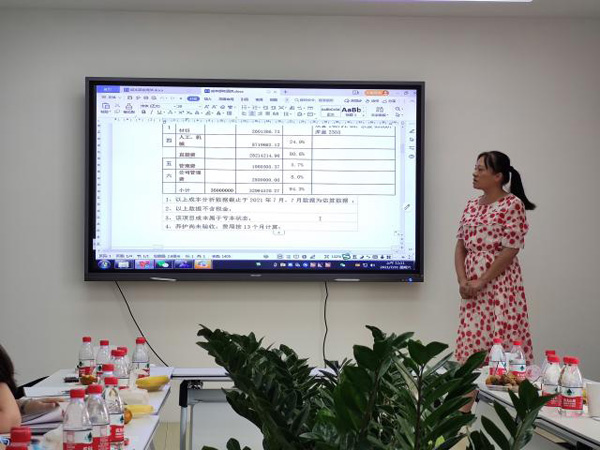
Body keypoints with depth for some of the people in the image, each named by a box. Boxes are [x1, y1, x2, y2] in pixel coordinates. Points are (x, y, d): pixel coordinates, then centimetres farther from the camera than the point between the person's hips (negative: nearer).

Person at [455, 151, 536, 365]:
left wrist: (481, 282, -13)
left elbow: (510, 250, -13)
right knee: (472, 341, 5)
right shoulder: (471, 206, 13)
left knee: (502, 341, -7)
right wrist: (462, 281, -4)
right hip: (471, 287, 6)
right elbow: (460, 246, 11)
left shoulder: (512, 204, -8)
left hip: (501, 284, -6)